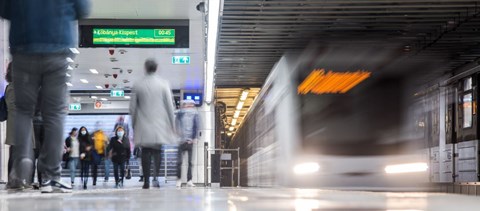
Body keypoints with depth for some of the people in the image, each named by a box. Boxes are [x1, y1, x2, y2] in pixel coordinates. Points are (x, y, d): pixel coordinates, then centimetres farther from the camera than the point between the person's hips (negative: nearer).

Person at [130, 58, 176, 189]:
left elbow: (132, 108, 4)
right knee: (157, 151, 5)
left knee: (145, 152, 4)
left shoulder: (137, 86, 0)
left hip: (143, 127, 0)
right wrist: (171, 124, 6)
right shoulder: (164, 84, -2)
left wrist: (134, 125, 14)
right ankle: (156, 178, -8)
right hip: (160, 125, 0)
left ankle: (146, 181, 0)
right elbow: (170, 106, -1)